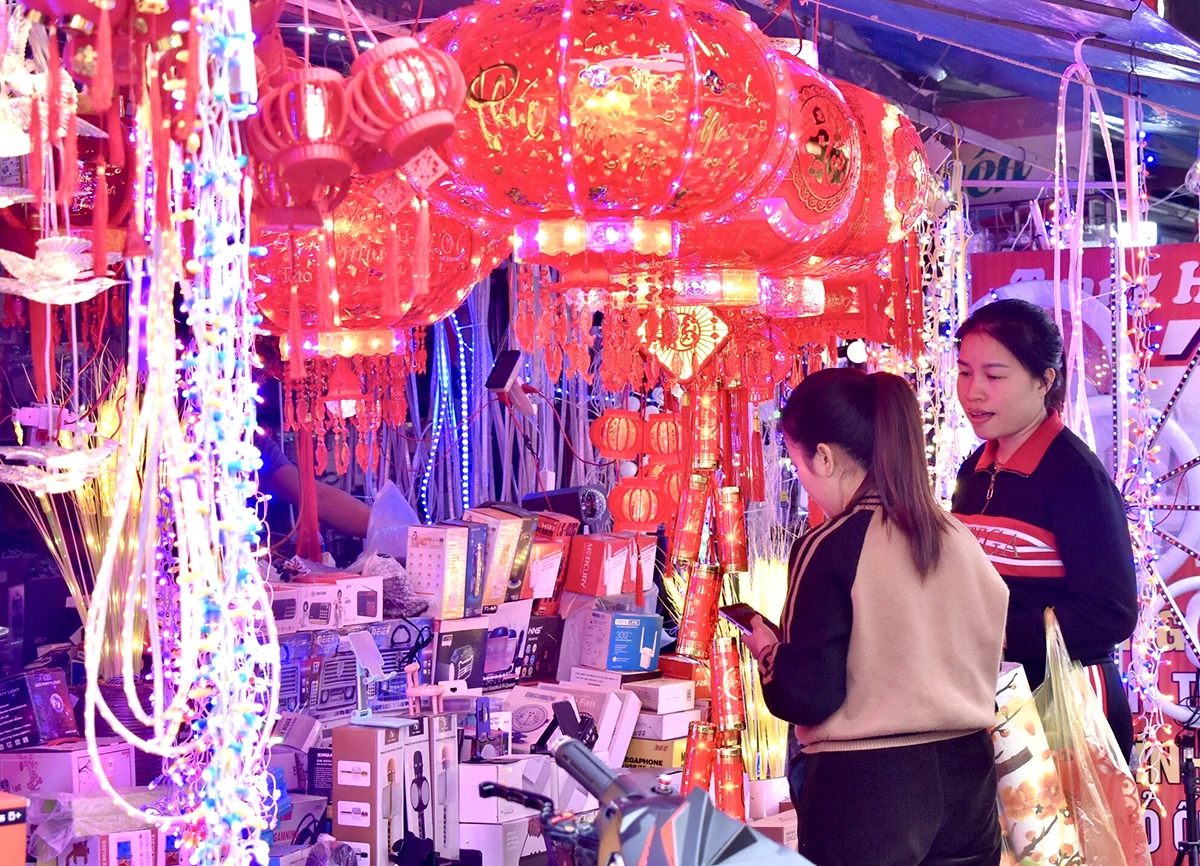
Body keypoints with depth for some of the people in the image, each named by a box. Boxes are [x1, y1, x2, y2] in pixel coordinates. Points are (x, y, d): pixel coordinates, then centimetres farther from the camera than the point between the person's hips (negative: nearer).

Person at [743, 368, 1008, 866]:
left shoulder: (830, 548, -14)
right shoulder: (959, 539, 4)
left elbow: (807, 696, -14)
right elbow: (988, 648, 11)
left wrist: (766, 648, 4)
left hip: (866, 791, -6)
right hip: (965, 778, 6)